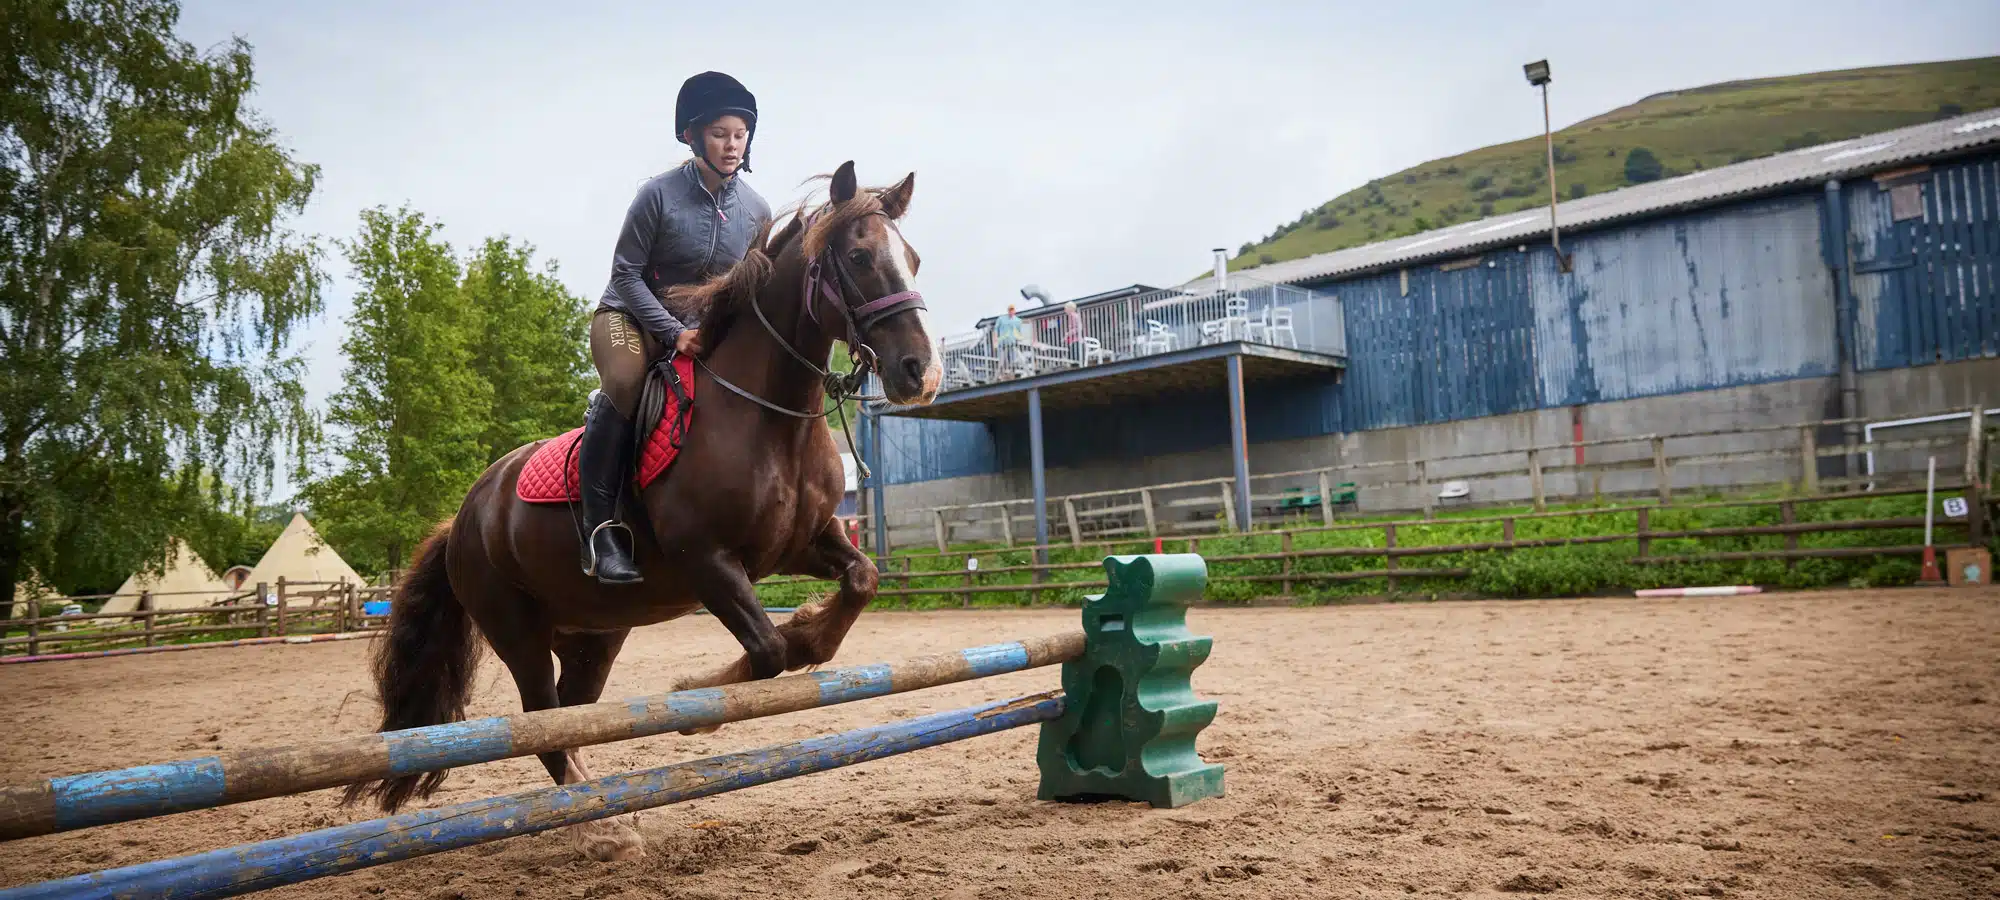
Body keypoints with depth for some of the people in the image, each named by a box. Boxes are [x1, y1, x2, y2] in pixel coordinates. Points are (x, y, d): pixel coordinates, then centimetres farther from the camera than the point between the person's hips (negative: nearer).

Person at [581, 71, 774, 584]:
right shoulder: (659, 194, -13)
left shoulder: (757, 212, 0)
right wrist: (673, 333, -20)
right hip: (630, 315, -5)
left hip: (707, 328, 5)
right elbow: (626, 273, -11)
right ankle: (600, 526, -32)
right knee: (624, 384, -34)